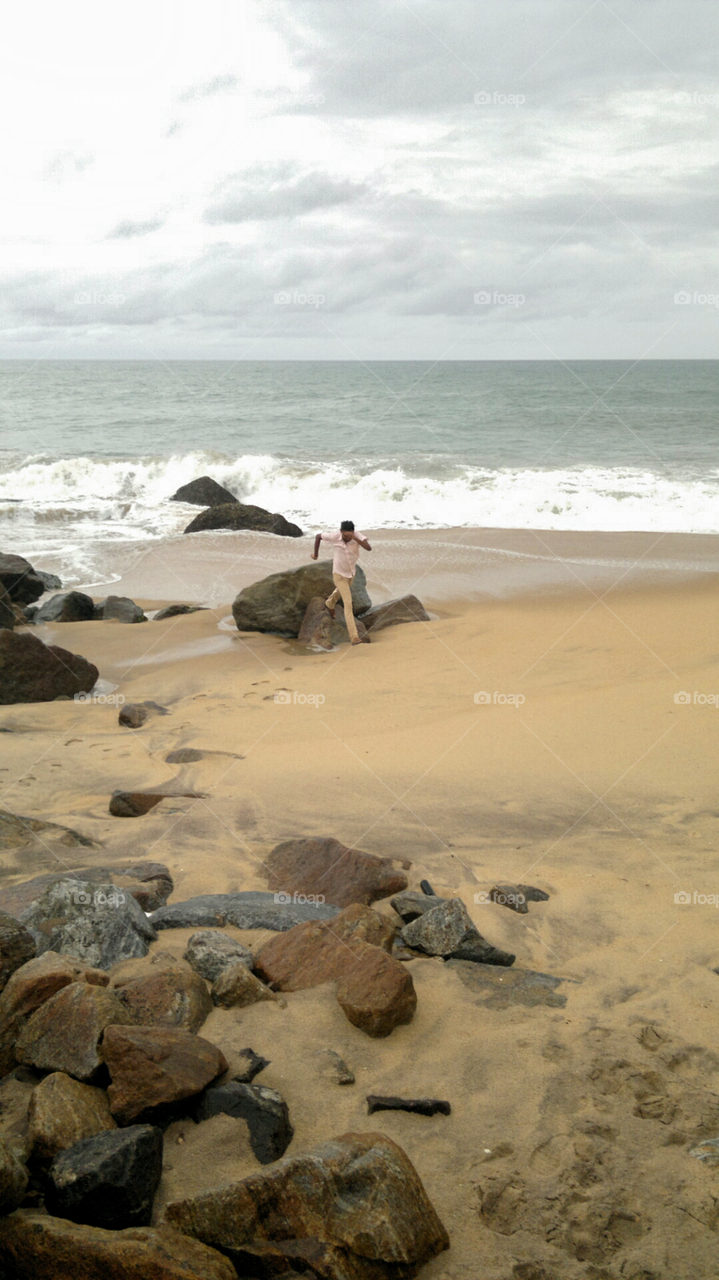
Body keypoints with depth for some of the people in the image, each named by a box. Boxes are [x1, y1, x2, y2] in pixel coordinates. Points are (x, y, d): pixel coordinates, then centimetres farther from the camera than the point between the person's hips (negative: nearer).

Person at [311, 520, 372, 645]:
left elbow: (369, 548, -42)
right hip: (339, 574, -4)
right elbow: (318, 536, -8)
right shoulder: (334, 537, -27)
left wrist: (354, 538, -52)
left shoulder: (357, 535, -26)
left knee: (341, 591, 35)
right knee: (348, 603, -13)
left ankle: (330, 603, 70)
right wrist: (315, 553, 1)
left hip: (351, 572, 4)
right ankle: (354, 637, -15)